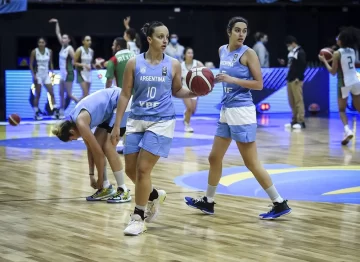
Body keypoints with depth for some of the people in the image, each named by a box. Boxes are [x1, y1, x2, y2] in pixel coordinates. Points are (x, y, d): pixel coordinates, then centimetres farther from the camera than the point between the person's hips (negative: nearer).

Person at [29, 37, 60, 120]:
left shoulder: (49, 51, 2)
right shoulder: (34, 52, -8)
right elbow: (31, 64, -5)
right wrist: (33, 75, -14)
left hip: (46, 75, 4)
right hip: (38, 75, -4)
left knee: (52, 93, -1)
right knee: (38, 95, -1)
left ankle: (56, 112, 0)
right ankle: (36, 113, 6)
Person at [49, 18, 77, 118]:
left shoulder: (70, 49, -14)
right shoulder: (62, 46, 6)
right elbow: (58, 33, 12)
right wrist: (56, 23, 11)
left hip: (68, 73, -8)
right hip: (62, 73, 8)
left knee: (69, 94, -7)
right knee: (61, 94, 9)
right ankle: (61, 113, 13)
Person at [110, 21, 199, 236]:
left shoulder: (174, 64, -2)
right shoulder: (134, 63, -3)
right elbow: (125, 95, 1)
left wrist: (195, 92, -8)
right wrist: (117, 125, 0)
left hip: (162, 122, -2)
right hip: (137, 121, 3)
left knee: (143, 169, -9)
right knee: (131, 169, 6)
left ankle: (139, 217, 4)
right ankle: (154, 196, 36)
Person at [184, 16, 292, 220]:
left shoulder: (248, 53, -11)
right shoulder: (222, 51, 10)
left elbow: (259, 84, -13)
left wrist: (233, 79, -20)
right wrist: (215, 79, 9)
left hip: (242, 111, -8)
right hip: (226, 111, 8)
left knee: (251, 163, -7)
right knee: (215, 157, 15)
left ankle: (280, 204, 0)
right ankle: (208, 202, 29)